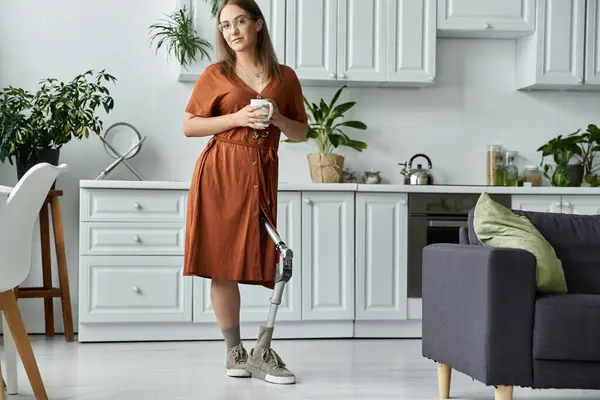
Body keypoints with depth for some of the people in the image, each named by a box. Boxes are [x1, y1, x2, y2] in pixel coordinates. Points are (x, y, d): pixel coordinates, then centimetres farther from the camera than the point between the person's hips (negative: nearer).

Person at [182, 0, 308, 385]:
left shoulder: (285, 77, 11)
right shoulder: (216, 75, 6)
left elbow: (301, 132, 16)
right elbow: (189, 126, 3)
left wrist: (277, 120, -6)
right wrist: (237, 118, -9)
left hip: (263, 175, 2)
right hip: (221, 174, -2)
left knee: (273, 263, -4)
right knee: (223, 264, -1)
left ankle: (262, 353, 9)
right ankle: (235, 353, 12)